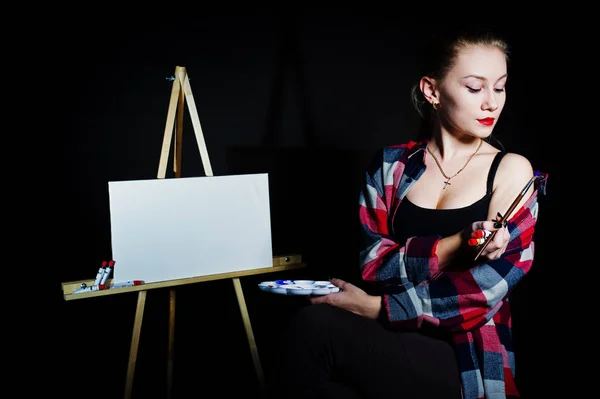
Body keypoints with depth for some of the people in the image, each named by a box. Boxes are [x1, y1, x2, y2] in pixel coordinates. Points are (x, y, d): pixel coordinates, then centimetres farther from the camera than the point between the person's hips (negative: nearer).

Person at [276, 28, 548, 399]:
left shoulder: (511, 171, -1)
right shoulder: (390, 164, 6)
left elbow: (489, 287, -11)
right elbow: (374, 264, -4)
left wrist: (379, 307, -14)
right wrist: (453, 247, -20)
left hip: (467, 359, -3)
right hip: (390, 342, 3)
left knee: (315, 325, -26)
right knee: (312, 323, -29)